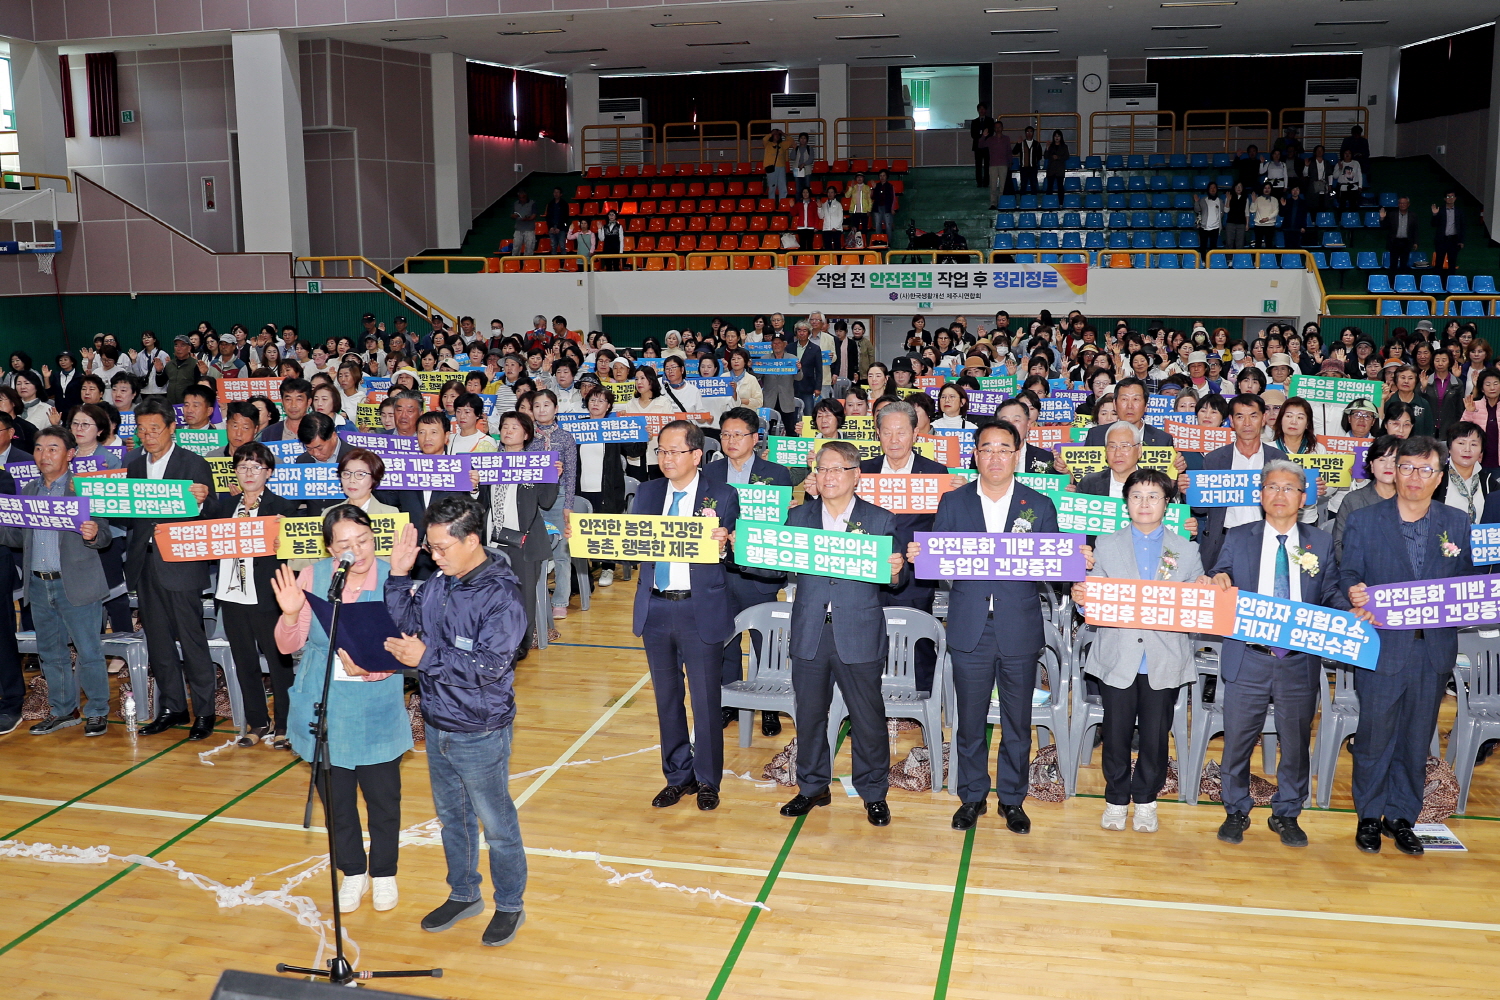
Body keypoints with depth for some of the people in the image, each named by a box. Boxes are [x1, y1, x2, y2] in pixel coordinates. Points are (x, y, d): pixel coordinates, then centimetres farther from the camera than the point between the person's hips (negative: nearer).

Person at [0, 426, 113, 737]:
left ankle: (97, 712, 11)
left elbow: (104, 535, -9)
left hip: (76, 585, -6)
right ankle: (62, 710, 27)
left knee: (88, 652, -1)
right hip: (39, 585, 6)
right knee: (50, 653, 15)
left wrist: (94, 534, -31)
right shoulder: (28, 490, 12)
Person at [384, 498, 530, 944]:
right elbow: (404, 625, 7)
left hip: (480, 735, -7)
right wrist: (398, 577, -5)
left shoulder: (503, 596, -22)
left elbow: (488, 667, -26)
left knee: (497, 824, 10)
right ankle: (463, 895, 41)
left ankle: (510, 905, 28)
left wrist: (427, 657, -27)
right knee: (452, 816, 22)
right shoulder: (437, 584, -2)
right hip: (437, 726, 7)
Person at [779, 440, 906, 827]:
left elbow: (894, 579, -2)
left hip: (860, 636, -2)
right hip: (810, 635, 2)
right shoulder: (798, 517, 6)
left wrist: (896, 570, -25)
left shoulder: (880, 520, 1)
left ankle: (874, 792, 24)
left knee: (868, 718, 7)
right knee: (809, 714, 13)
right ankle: (813, 786, 30)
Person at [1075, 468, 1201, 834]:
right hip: (1117, 660, 0)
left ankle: (1146, 800, 26)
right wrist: (1080, 597, -20)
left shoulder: (1186, 551, 8)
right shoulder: (1106, 546, 7)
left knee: (1155, 736, 8)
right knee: (1116, 734, 4)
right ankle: (1116, 800, 23)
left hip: (1165, 662, 0)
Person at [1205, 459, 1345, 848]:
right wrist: (1217, 581, -20)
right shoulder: (1237, 538, 6)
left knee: (1296, 743, 11)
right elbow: (1219, 588, 2)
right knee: (1238, 740, 6)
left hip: (1301, 662, 1)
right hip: (1248, 659, -1)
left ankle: (1287, 814, 29)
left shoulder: (1322, 542, 8)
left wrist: (1348, 613, -18)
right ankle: (1236, 812, 24)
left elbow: (1331, 594, 2)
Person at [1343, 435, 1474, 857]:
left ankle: (1401, 817, 26)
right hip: (1382, 646, -2)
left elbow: (1468, 581, 4)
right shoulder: (1363, 521, 1)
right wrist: (1355, 593, -23)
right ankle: (1369, 817, 22)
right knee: (1374, 736, 5)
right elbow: (1349, 573, 0)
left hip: (1434, 650, 2)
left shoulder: (1458, 524, 6)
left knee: (1417, 739, 11)